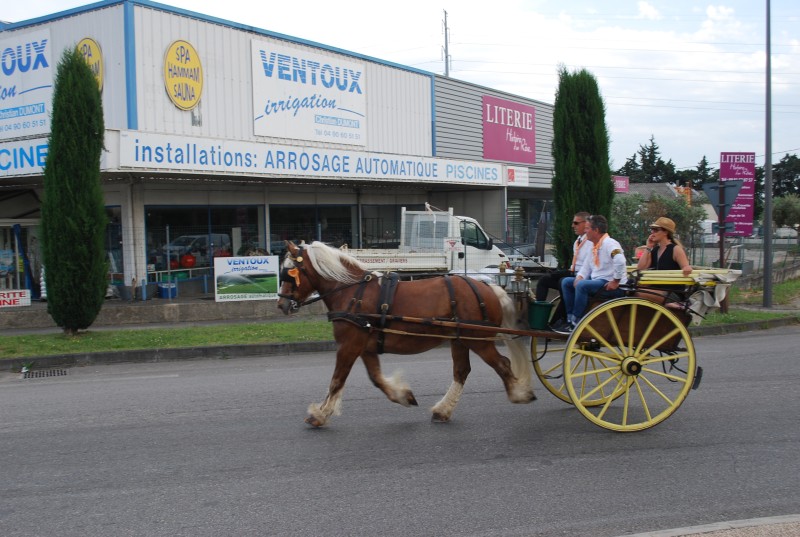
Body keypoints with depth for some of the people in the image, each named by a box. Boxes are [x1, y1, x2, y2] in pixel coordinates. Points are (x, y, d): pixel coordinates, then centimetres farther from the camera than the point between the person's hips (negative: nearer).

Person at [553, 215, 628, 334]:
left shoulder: (609, 244, -14)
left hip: (611, 285, -10)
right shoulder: (594, 247, 16)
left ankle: (575, 323, -22)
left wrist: (616, 282, -26)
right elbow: (586, 267, 18)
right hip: (596, 281, 10)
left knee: (582, 285, -32)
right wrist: (579, 277, -2)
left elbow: (620, 261, -31)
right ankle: (570, 318, 1)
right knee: (566, 282, 6)